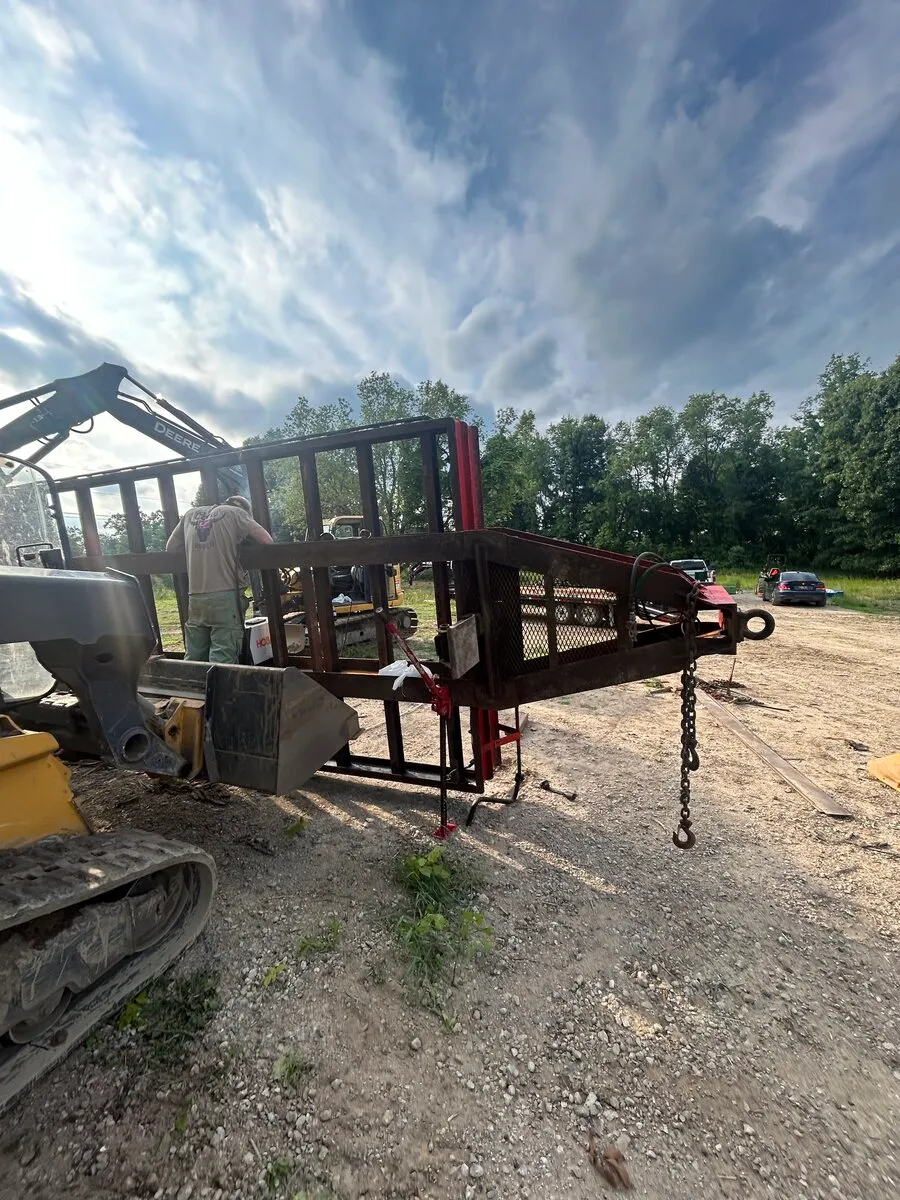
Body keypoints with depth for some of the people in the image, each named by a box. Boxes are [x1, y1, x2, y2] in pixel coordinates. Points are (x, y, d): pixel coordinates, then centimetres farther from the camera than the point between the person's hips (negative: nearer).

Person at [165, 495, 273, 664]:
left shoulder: (190, 514, 18)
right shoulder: (236, 513, 5)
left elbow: (170, 547, 23)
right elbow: (267, 540, -2)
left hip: (195, 597, 5)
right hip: (225, 596, -5)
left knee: (193, 660, 12)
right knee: (222, 660, -5)